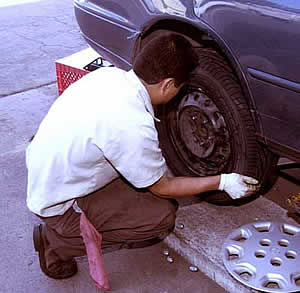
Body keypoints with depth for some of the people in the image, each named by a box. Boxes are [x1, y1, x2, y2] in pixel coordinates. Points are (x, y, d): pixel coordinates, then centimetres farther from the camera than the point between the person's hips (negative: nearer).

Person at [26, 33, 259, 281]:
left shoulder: (109, 73, -6)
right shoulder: (134, 125, -30)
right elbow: (162, 187, -13)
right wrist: (222, 182, -4)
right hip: (58, 204, -8)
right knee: (163, 216, -9)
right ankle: (58, 242, -1)